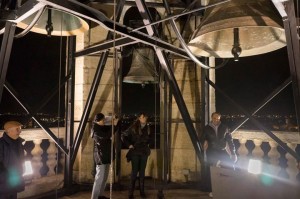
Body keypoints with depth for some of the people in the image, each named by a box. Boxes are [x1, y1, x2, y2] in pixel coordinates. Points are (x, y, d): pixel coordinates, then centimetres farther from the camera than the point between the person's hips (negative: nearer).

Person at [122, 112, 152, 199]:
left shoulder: (148, 128, 4)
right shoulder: (133, 127, -8)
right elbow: (124, 136, -4)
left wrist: (148, 144, 8)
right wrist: (129, 145, -9)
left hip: (144, 152, 3)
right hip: (135, 152, -3)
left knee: (142, 172, 8)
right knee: (134, 172, -2)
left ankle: (142, 192, 19)